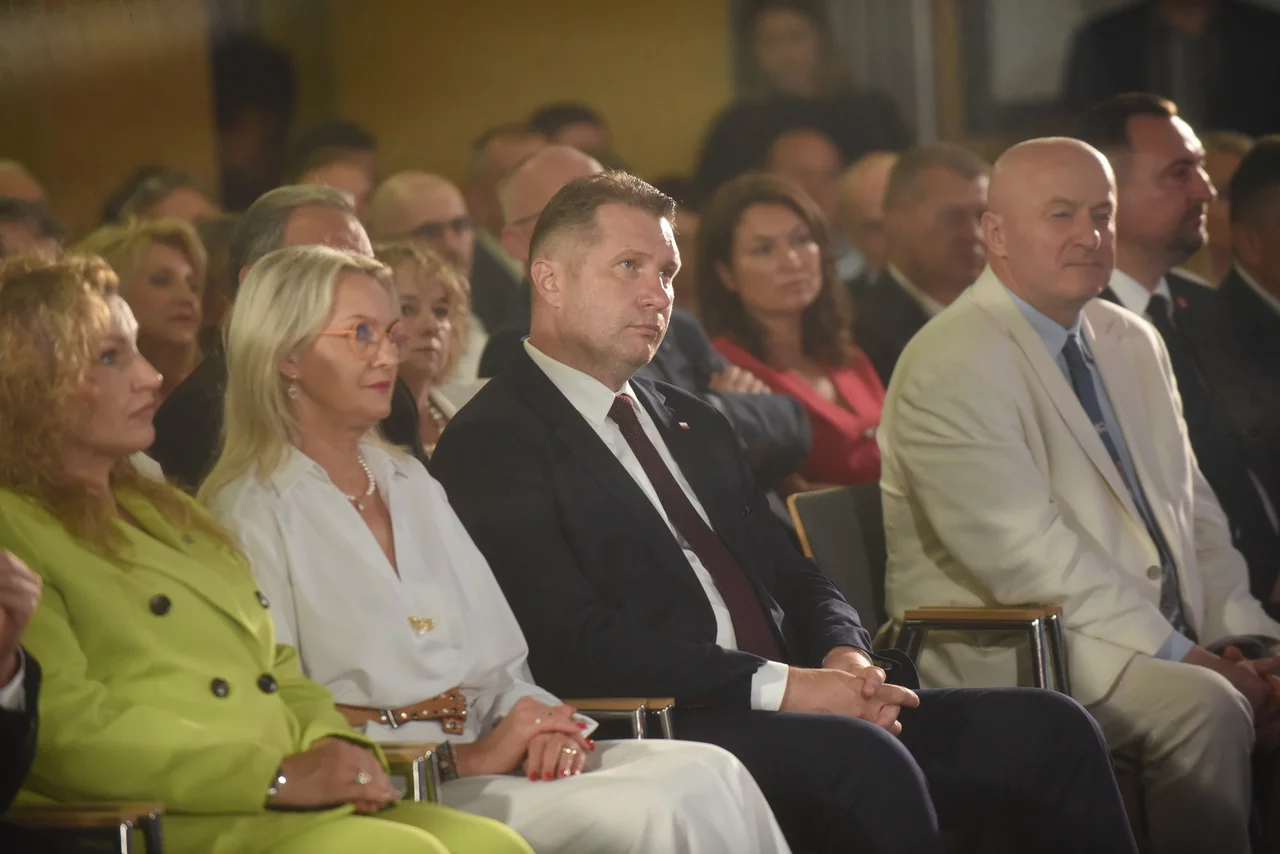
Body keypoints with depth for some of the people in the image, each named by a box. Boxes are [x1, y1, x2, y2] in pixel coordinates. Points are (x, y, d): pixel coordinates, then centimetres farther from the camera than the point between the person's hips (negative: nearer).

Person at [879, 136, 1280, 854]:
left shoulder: (1134, 344, 17)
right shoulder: (952, 365, -9)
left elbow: (1193, 513, 19)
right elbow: (1023, 552, -17)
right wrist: (1174, 654, -19)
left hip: (1167, 640, 8)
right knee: (1203, 707, -31)